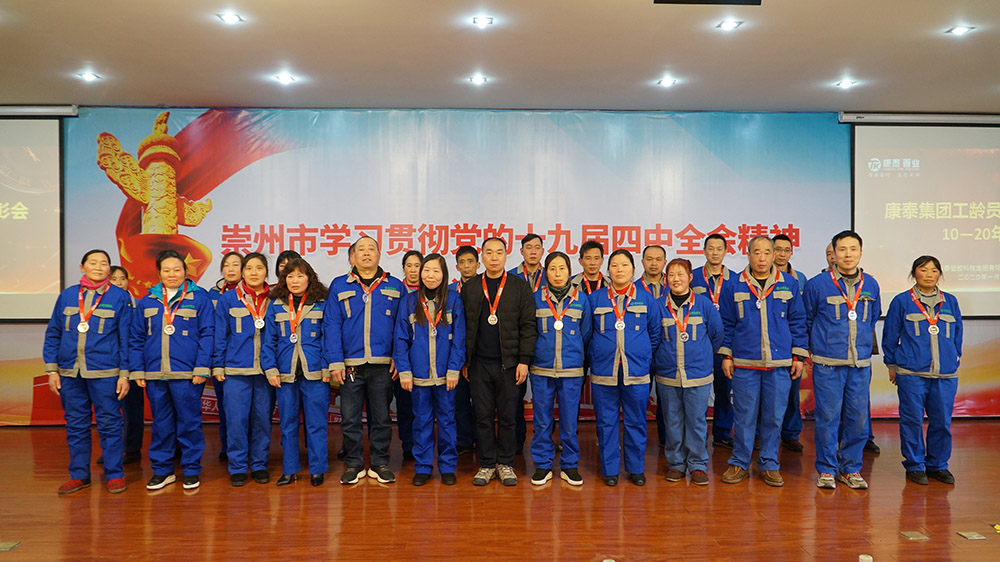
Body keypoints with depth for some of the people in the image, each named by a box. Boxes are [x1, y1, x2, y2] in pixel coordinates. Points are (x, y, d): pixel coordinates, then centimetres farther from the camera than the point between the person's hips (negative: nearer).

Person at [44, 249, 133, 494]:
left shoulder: (120, 297, -1)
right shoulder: (67, 296, 7)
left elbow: (126, 338, -1)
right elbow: (53, 334, 11)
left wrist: (124, 374, -5)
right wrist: (52, 369, 5)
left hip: (105, 373, -3)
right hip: (70, 373, 3)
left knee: (109, 424, 2)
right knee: (75, 425, 11)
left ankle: (115, 474, 13)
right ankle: (79, 475, 23)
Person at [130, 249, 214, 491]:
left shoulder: (199, 298, 0)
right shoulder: (147, 301, 11)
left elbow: (207, 334, -4)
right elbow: (136, 338, 12)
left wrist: (202, 368, -10)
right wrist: (137, 370, 4)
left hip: (186, 374, -3)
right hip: (154, 374, 4)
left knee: (189, 423, 3)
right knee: (161, 423, 12)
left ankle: (191, 470, 15)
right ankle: (162, 470, 23)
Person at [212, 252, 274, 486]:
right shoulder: (228, 299, 3)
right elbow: (220, 335, 5)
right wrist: (218, 366, 1)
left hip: (266, 370, 1)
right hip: (236, 370, -1)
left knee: (263, 419, 7)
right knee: (237, 420, 0)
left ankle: (259, 465, 19)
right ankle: (237, 467, 13)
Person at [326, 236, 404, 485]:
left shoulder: (395, 287, 6)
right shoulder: (339, 286, 5)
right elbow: (331, 325, 0)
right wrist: (335, 361, -8)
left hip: (383, 365, 0)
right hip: (350, 364, 0)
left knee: (381, 417, 10)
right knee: (349, 418, 6)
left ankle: (380, 463, 24)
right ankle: (354, 464, 22)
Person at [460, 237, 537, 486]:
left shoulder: (520, 286, 3)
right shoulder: (469, 288, 8)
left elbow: (528, 325, -1)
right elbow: (463, 326, 9)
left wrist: (524, 360, -7)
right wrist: (464, 361, 5)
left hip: (509, 363, -1)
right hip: (479, 363, 1)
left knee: (507, 416, 6)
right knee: (483, 416, 7)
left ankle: (505, 464, 20)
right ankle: (486, 464, 20)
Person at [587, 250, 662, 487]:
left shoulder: (646, 299, 5)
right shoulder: (595, 299, 5)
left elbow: (656, 333, 11)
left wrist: (645, 356, 5)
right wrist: (594, 355, 5)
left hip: (636, 370, 0)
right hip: (603, 370, 0)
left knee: (636, 421, 7)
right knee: (606, 421, 6)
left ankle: (636, 468, 22)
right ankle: (609, 469, 18)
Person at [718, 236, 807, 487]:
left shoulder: (789, 285, 5)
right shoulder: (734, 287, 3)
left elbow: (798, 322, 9)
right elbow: (726, 324, 7)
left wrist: (798, 355, 5)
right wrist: (726, 355, 2)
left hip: (779, 363, 1)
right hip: (744, 363, -1)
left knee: (774, 416, 7)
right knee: (744, 416, 5)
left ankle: (769, 464, 22)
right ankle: (740, 464, 18)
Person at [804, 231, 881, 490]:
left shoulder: (871, 285, 9)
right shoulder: (817, 284, -4)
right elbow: (806, 321, 7)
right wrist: (811, 350, 10)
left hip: (861, 364, 4)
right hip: (828, 364, -3)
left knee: (858, 417, 7)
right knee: (828, 416, -1)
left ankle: (851, 468, 22)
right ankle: (826, 470, 13)